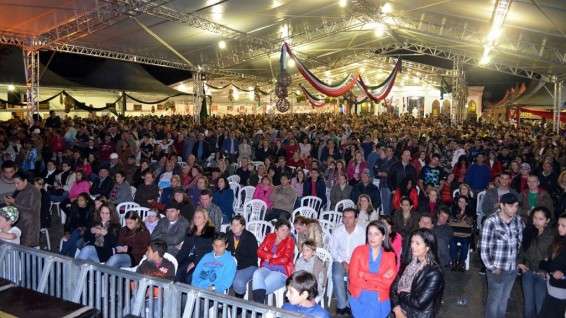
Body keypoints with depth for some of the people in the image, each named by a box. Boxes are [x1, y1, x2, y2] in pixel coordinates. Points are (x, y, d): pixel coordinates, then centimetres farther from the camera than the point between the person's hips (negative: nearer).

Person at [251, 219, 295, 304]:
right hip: (266, 268, 3)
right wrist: (273, 256, -9)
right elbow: (260, 251, 5)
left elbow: (285, 259, -7)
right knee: (257, 273, -31)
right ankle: (259, 302, -40)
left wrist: (269, 259, -2)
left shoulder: (289, 241, 3)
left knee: (265, 283, -31)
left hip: (281, 271, -3)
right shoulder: (270, 237, 13)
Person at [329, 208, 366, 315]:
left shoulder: (362, 231, -10)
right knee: (337, 276, -27)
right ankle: (341, 305, -12)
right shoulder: (337, 231, -4)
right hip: (340, 260, 1)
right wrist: (343, 262, -10)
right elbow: (333, 249, 2)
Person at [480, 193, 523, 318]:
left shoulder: (518, 221, -2)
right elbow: (484, 248, -15)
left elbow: (519, 242, 13)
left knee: (504, 300, 19)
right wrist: (492, 268, -12)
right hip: (497, 270, -5)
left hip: (512, 269, 5)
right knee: (494, 301, 9)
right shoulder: (491, 222, -18)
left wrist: (518, 260, 9)